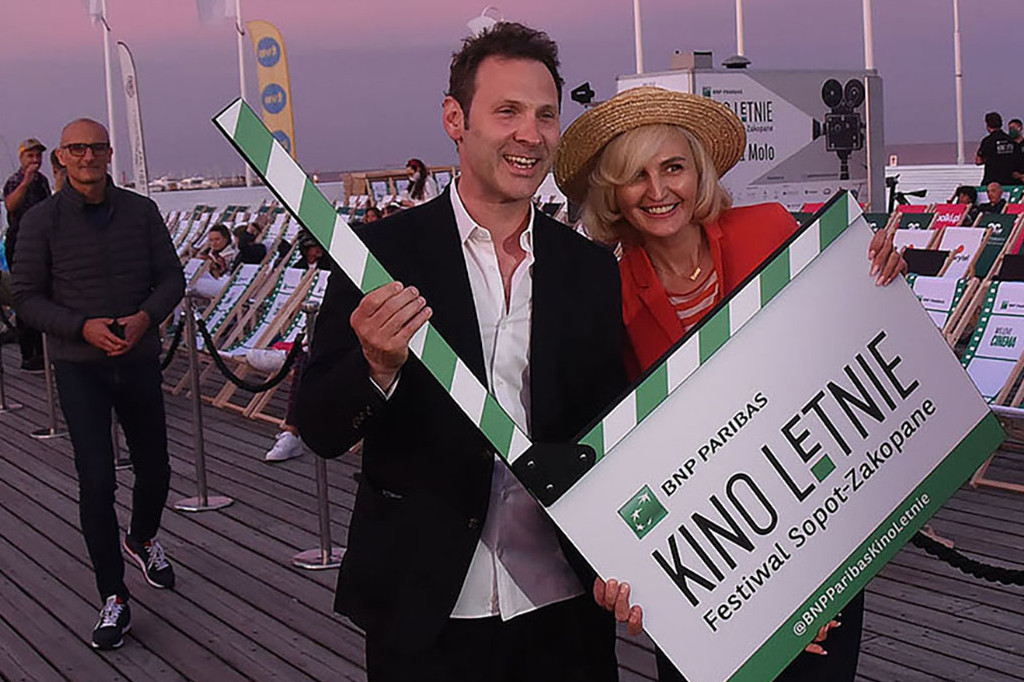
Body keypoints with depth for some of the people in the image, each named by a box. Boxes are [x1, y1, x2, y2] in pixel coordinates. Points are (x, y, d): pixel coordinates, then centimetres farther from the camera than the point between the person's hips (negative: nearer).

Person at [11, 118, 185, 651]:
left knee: (155, 469, 14)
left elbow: (170, 277, 4)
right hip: (80, 368, -3)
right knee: (96, 481, -7)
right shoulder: (42, 220, -5)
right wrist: (82, 327, -19)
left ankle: (142, 539, 47)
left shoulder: (141, 211, 1)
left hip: (139, 360, 3)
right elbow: (27, 296, -5)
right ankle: (113, 599, 5)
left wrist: (146, 316, -15)